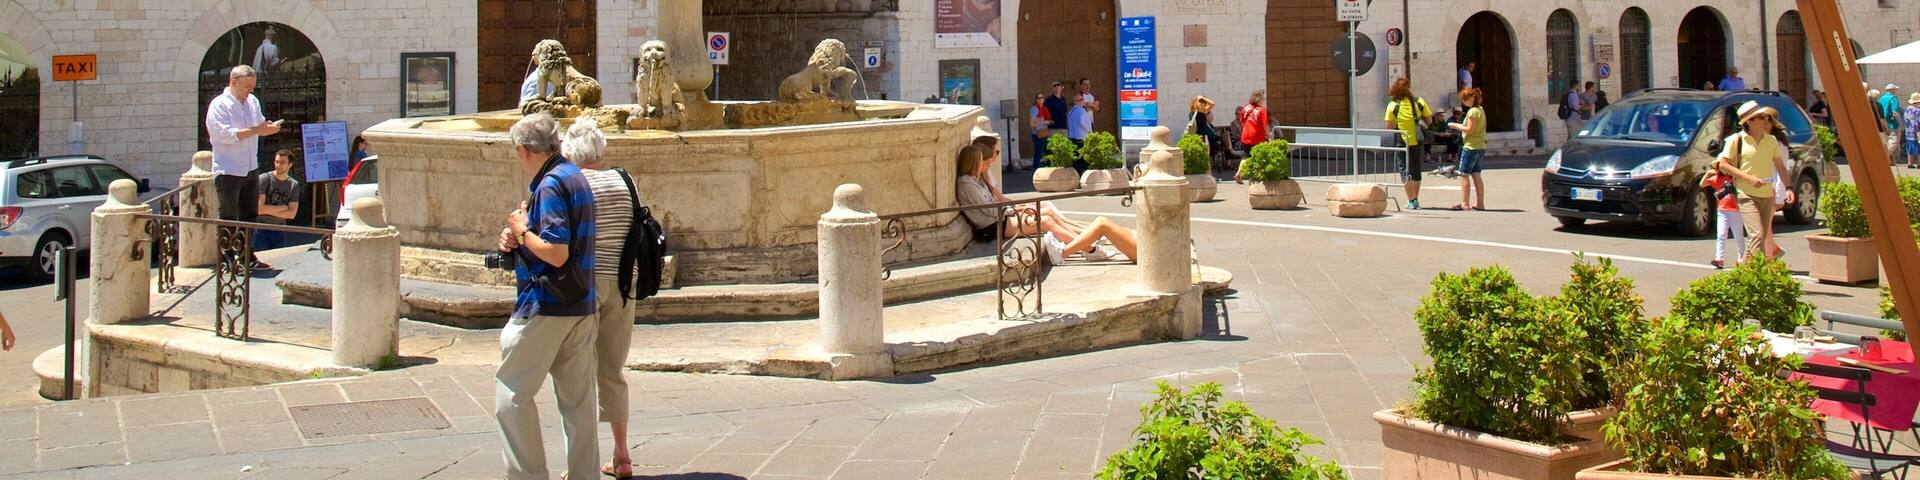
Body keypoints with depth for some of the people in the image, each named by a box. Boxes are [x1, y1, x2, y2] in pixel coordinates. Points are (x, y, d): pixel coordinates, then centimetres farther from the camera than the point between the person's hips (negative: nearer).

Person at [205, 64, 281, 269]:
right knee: (229, 220, -3)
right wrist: (256, 130, -26)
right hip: (228, 172, -7)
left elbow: (259, 124, 20)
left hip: (250, 169, 8)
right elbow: (225, 134, -23)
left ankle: (247, 256, 26)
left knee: (249, 216, 15)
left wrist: (269, 127, -4)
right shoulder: (219, 105, -12)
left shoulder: (252, 101, 10)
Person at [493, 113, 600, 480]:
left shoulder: (551, 184, -15)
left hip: (545, 308, -9)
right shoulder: (575, 177, 14)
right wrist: (515, 240, 6)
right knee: (578, 400, 10)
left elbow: (556, 254, -24)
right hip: (580, 308, 9)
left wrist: (522, 231, -8)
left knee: (511, 393, 1)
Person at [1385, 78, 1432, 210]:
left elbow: (1389, 126, -7)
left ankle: (1411, 201, -1)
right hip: (1416, 141, 2)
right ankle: (1415, 199, 23)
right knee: (1416, 170, 16)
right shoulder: (1419, 102, -1)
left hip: (1402, 141, -2)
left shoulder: (1392, 105, -6)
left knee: (1405, 171, 5)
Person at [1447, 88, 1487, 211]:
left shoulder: (1472, 111, -15)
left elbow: (1470, 129, -19)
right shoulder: (1480, 110, 14)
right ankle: (1480, 203, 12)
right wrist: (1460, 126, 13)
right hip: (1480, 147, 9)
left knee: (1464, 175, -5)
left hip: (1471, 147, -9)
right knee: (1476, 175, 11)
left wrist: (1456, 126, -8)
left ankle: (1464, 203, -6)